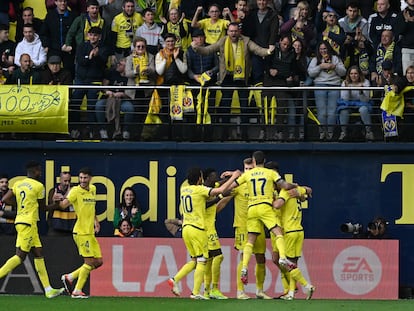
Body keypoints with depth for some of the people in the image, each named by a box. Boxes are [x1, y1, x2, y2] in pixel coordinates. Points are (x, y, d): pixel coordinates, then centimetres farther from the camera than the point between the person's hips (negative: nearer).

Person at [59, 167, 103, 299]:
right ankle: (77, 291, 1)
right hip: (81, 232, -8)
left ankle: (70, 277, 15)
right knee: (89, 261, -8)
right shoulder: (76, 191, -9)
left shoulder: (93, 189, 12)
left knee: (98, 261, 8)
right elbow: (63, 204, -23)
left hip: (90, 232, 8)